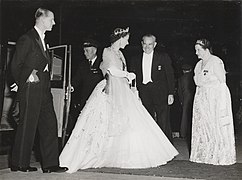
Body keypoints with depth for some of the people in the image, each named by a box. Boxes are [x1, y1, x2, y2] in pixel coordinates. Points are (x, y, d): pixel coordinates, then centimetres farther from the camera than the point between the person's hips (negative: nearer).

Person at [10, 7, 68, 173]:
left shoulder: (42, 40, 19)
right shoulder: (27, 39, -7)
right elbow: (16, 66, -9)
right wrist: (27, 77, -7)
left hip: (44, 90, 8)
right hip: (31, 90, -8)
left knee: (49, 125, 4)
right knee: (27, 126, -1)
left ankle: (50, 164, 7)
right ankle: (19, 164, 11)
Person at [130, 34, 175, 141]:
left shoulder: (163, 57, 5)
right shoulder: (136, 59, 13)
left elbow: (170, 76, 3)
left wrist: (171, 94, -5)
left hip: (160, 94, -3)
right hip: (144, 95, 3)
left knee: (163, 123, -4)